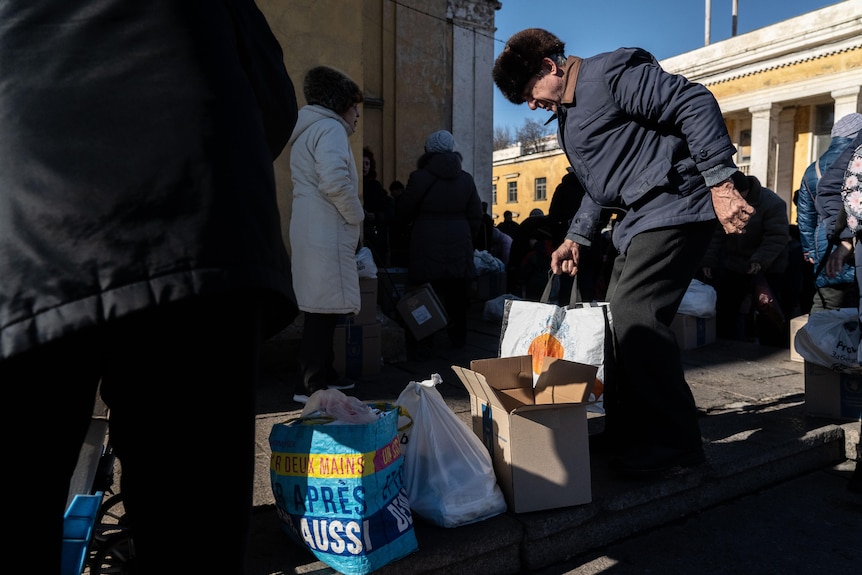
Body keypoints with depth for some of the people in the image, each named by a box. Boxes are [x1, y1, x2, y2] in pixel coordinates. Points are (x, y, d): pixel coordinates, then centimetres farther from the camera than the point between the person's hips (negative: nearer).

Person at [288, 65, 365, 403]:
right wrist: (357, 216, -8)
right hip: (327, 234, -10)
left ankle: (323, 375, 22)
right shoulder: (330, 128, -7)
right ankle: (312, 386, -3)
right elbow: (335, 182, -23)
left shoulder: (307, 130, 25)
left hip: (312, 232, 10)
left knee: (320, 308, 13)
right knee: (324, 309, -8)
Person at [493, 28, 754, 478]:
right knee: (618, 318, 8)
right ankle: (626, 432, 19)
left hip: (675, 206, -10)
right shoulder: (567, 116, 20)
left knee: (632, 314, -18)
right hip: (639, 219, 10)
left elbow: (695, 103, -17)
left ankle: (675, 443, -5)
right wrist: (576, 239, 22)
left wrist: (721, 183, -22)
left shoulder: (610, 74, -10)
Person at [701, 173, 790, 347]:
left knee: (769, 317, -3)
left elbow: (777, 237, -21)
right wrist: (709, 260, -6)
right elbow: (716, 235, -1)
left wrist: (760, 260, -32)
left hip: (768, 270, -4)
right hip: (732, 266, 5)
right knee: (724, 311, 9)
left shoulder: (772, 203, -21)